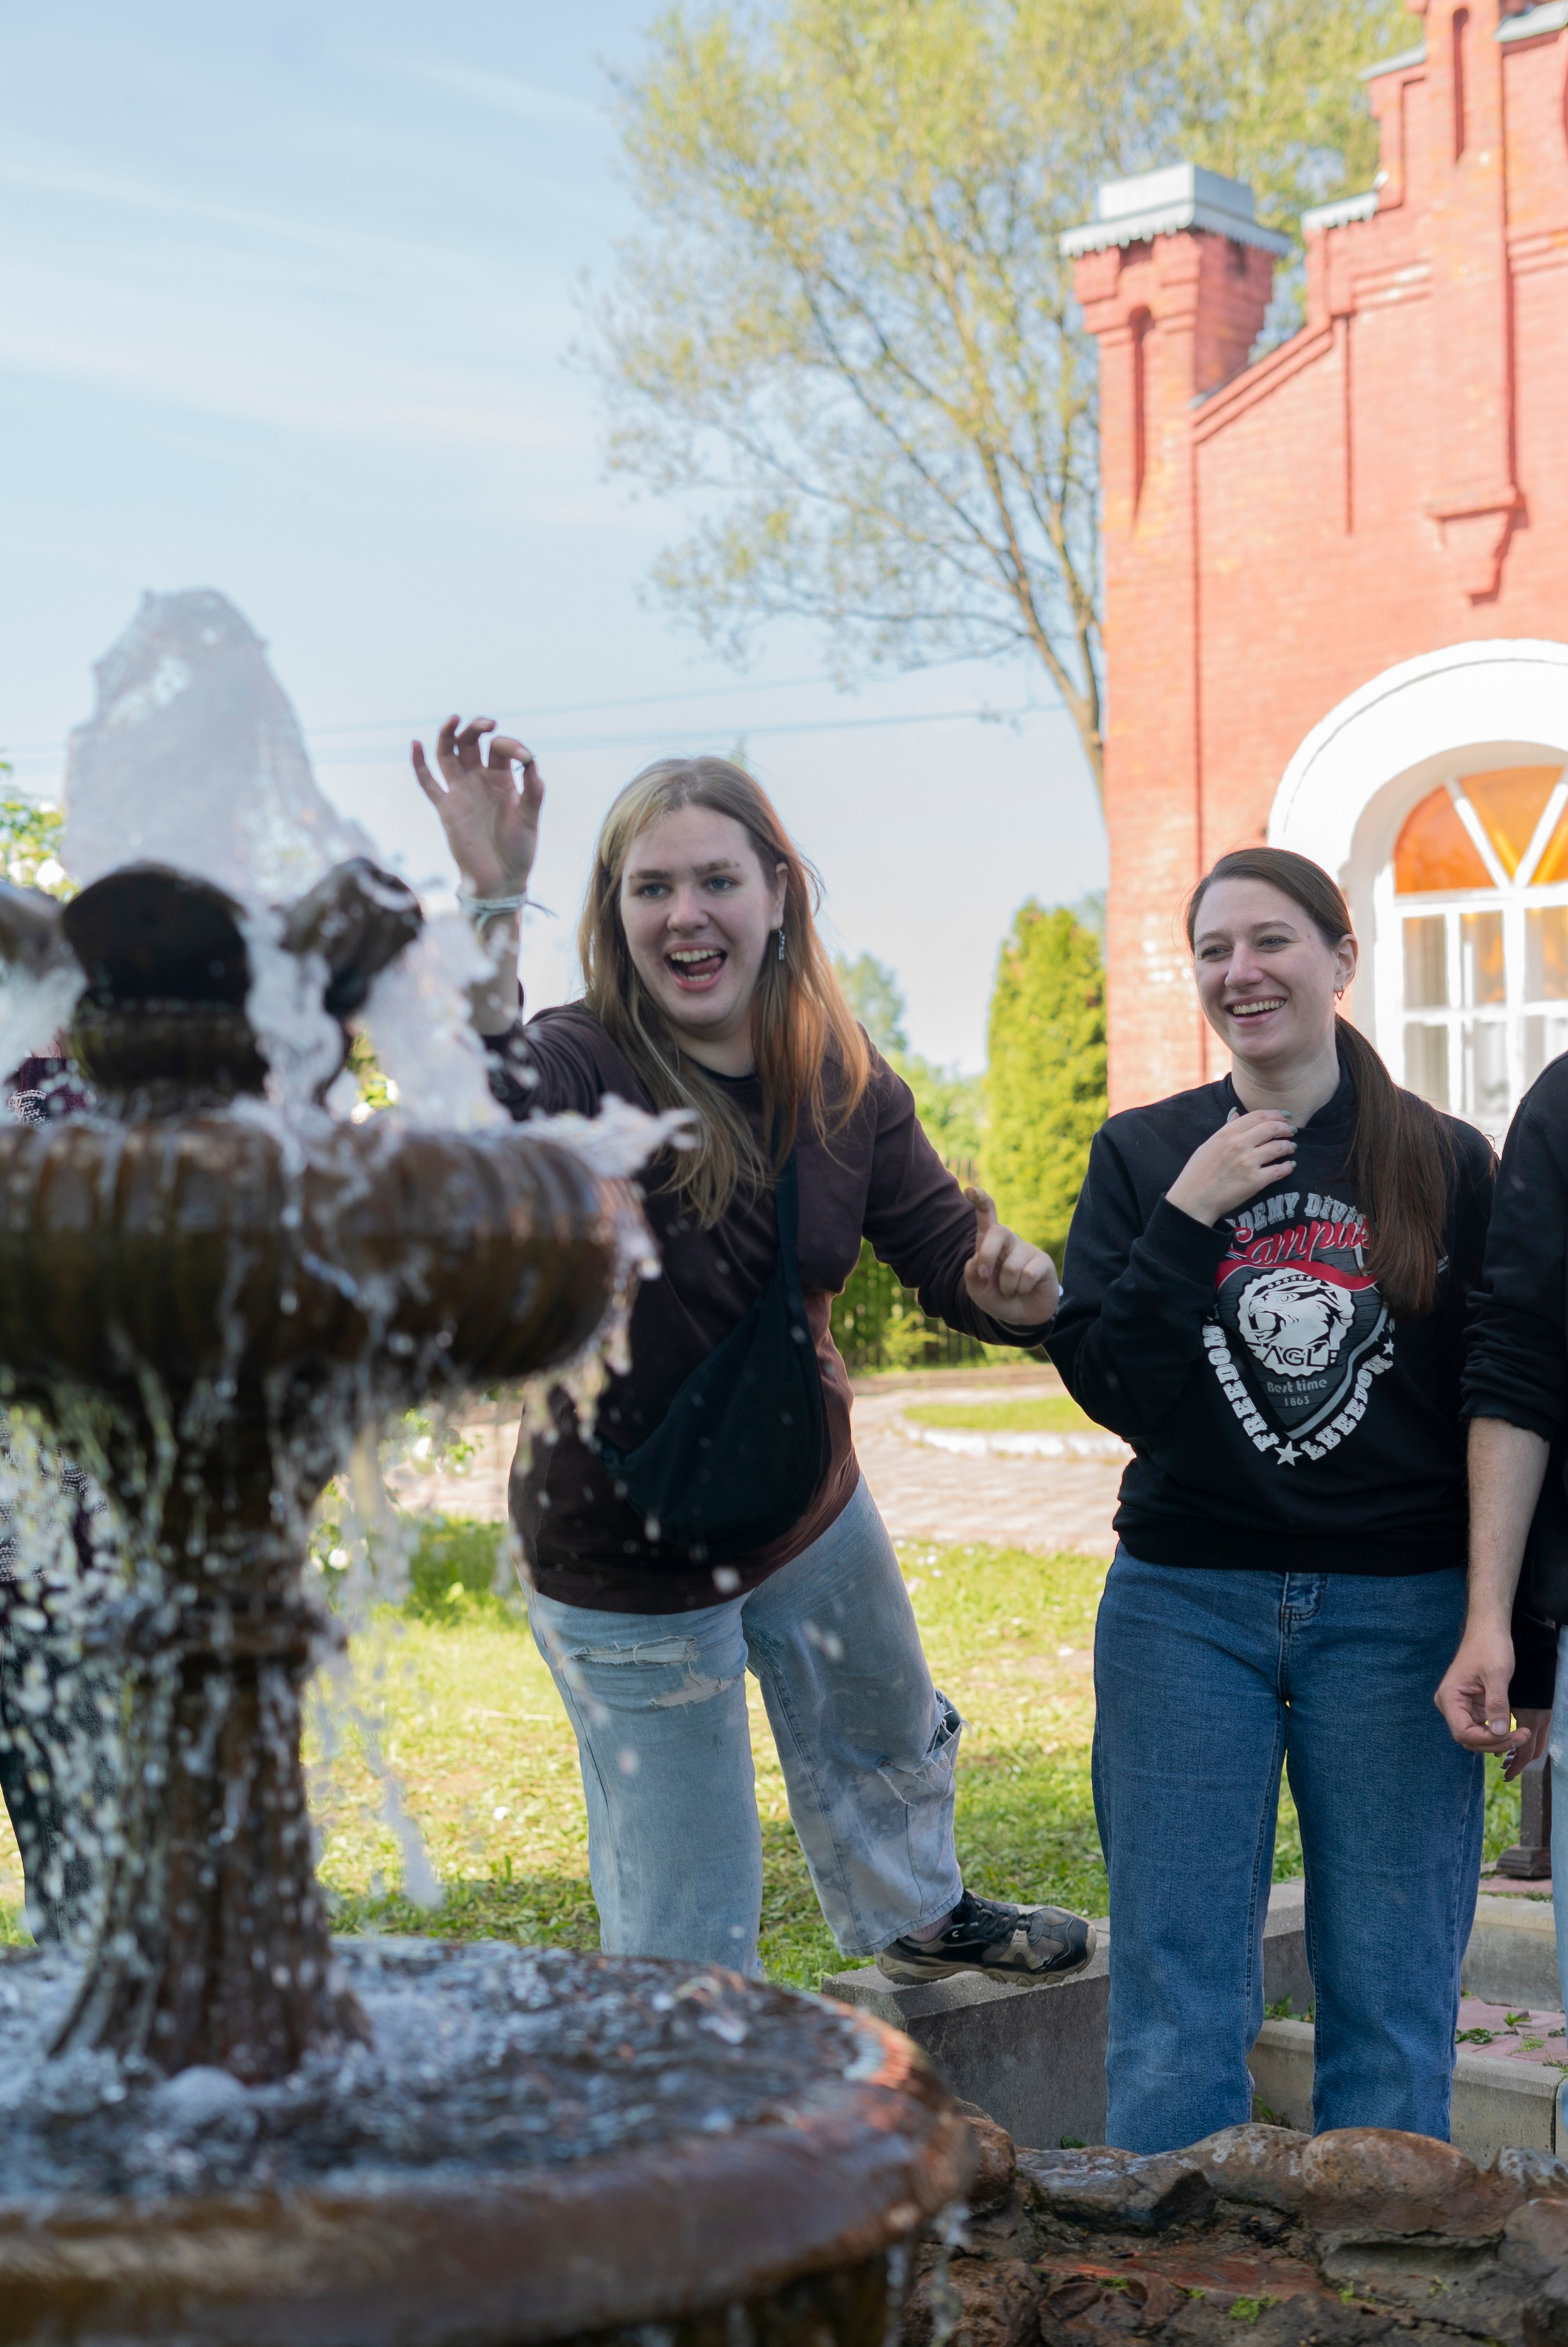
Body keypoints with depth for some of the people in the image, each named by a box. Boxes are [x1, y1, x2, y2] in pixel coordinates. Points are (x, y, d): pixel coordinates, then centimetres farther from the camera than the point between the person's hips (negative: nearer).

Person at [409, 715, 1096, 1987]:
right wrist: (490, 910, -62)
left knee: (886, 1745, 34)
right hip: (627, 1558, -7)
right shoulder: (583, 1068, -28)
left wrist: (1013, 1284, -29)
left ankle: (917, 1921, 65)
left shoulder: (841, 1077, -9)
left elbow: (940, 1240, -5)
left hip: (806, 1505, 7)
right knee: (687, 1932, 4)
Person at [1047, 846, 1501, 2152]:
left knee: (1392, 2000, 5)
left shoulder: (1446, 1162, 3)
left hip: (1398, 1610, 0)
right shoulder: (1144, 1156, 6)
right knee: (1175, 2001, 4)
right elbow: (1103, 1383, -2)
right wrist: (1186, 1219, -13)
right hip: (1186, 1609, 1)